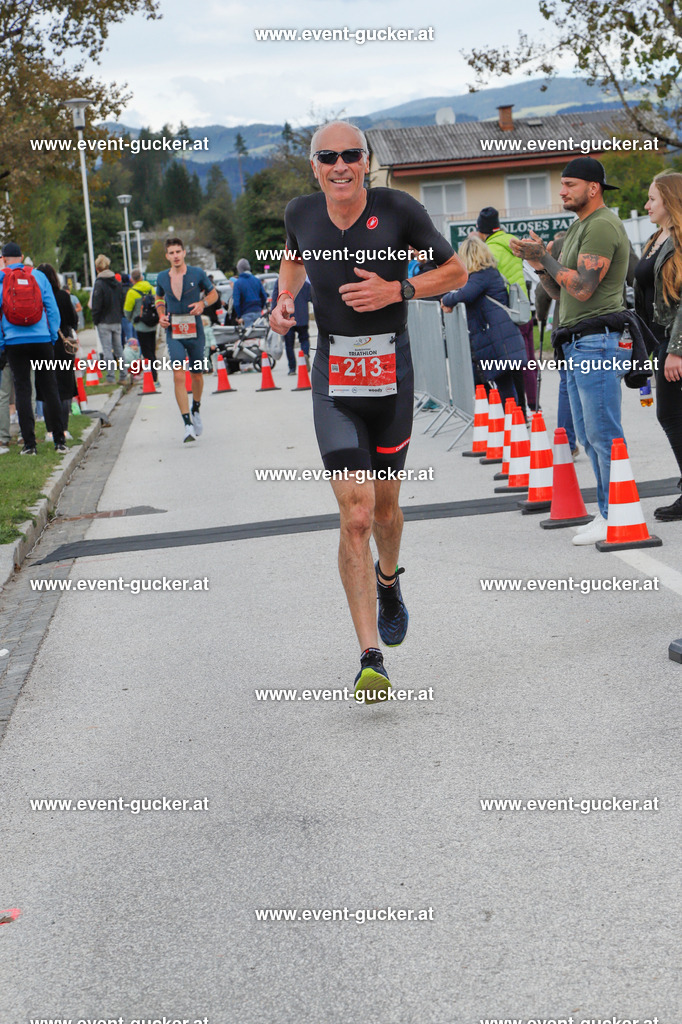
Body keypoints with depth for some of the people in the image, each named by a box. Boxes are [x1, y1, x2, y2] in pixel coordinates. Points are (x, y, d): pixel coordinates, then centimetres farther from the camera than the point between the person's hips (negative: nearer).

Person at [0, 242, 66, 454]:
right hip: (42, 341, 1)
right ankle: (59, 440, 6)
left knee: (22, 390, 3)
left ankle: (29, 443, -2)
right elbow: (52, 309, 2)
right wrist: (53, 336, 10)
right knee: (49, 389, 7)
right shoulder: (38, 276, 4)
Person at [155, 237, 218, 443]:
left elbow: (213, 293, 10)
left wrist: (203, 303, -11)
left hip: (195, 331, 0)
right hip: (173, 333, 0)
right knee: (178, 376, -14)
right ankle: (188, 425, -17)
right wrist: (161, 315, 3)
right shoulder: (162, 278, 4)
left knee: (196, 375, 12)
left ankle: (196, 411, 41)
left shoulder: (197, 274, -2)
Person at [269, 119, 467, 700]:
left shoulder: (399, 210, -7)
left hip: (391, 373, 0)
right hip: (333, 380, 0)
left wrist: (397, 290, -13)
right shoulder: (301, 213, 2)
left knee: (384, 504, 15)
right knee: (355, 514, -11)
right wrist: (284, 298, 7)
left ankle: (388, 580, 52)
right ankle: (371, 660, -9)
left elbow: (456, 271, 2)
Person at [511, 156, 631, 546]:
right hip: (578, 345, 11)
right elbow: (562, 292, 22)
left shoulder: (602, 226, -11)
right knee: (591, 437, 13)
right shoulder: (580, 228, 22)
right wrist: (539, 264, 7)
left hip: (598, 343, -11)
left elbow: (582, 288, -20)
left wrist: (545, 257, -9)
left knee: (604, 435, -10)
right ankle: (608, 513, 18)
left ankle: (618, 518, -7)